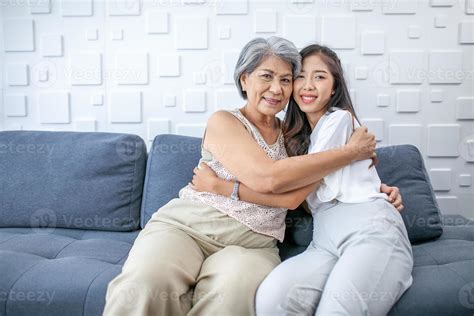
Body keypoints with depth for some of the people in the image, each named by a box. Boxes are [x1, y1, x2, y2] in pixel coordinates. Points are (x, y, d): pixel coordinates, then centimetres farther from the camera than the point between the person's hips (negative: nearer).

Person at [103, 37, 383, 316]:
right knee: (146, 283, -34)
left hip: (252, 244, 3)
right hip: (186, 226, -3)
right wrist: (350, 153, -10)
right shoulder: (223, 122, 0)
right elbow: (267, 178, -18)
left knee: (237, 288, -33)